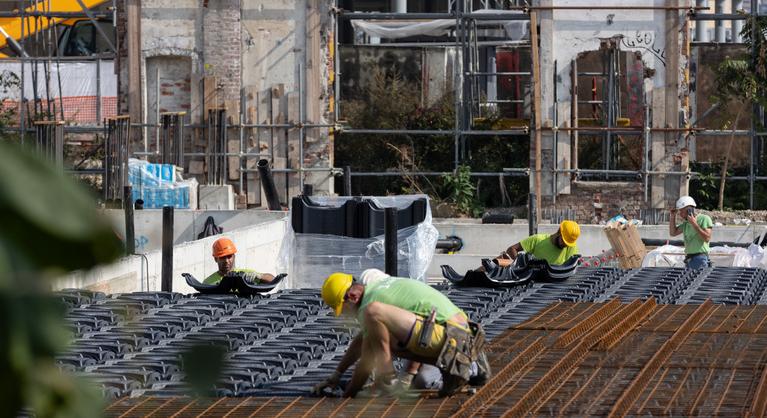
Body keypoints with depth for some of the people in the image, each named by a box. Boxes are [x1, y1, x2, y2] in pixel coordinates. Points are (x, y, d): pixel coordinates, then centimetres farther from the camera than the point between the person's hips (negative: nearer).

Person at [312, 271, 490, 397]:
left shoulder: (369, 305, -5)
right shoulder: (379, 287, 23)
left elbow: (366, 363, 0)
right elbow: (362, 339, 34)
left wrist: (347, 394, 14)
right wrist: (335, 376, 35)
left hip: (443, 333, -10)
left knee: (373, 312, -20)